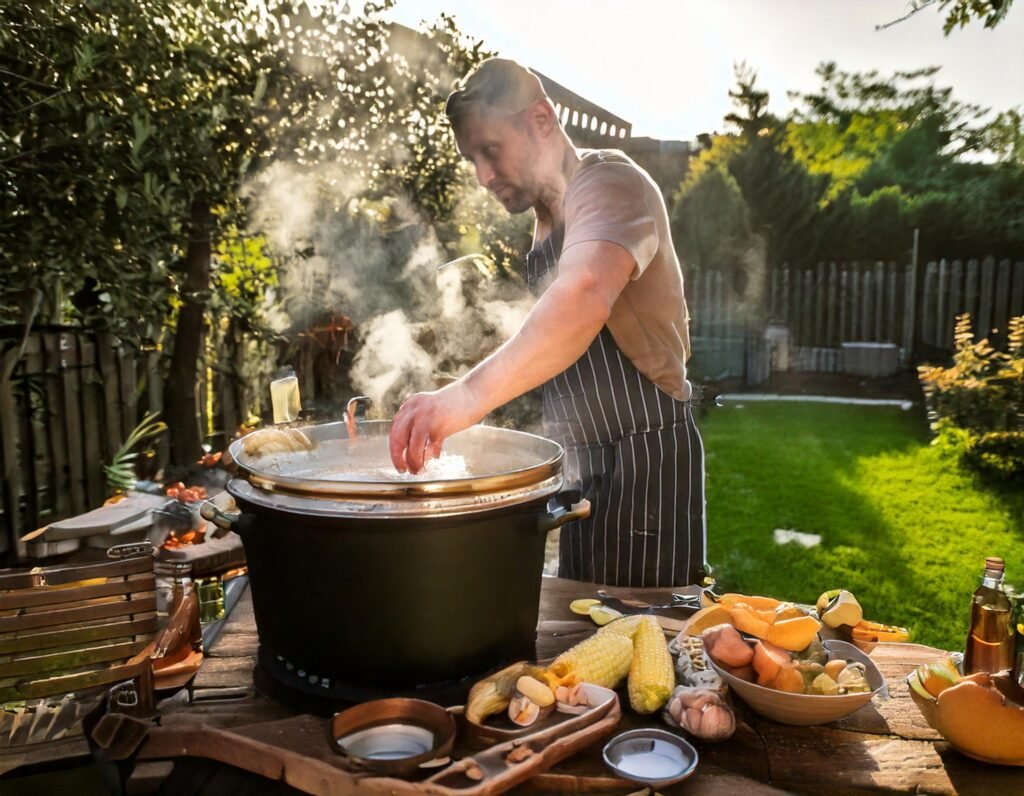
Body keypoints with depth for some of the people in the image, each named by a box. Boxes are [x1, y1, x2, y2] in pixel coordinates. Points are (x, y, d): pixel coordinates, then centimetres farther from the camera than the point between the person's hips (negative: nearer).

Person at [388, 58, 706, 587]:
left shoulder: (609, 183, -16)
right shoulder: (548, 218, 14)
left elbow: (586, 297, -39)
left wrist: (470, 394, -48)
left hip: (646, 460, -9)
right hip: (583, 464, 9)